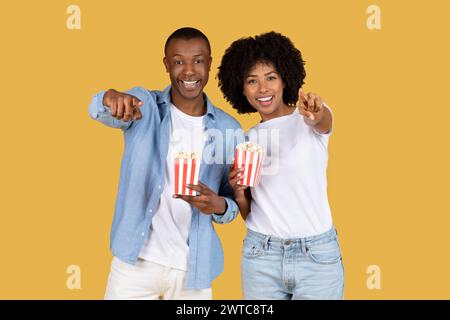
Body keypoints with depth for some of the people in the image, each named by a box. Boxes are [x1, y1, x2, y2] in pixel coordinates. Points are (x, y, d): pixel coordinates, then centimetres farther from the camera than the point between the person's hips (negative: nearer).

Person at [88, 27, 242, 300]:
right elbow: (99, 111, -23)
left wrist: (218, 205, -16)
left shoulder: (228, 128, 1)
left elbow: (233, 203, 6)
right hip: (134, 262, -1)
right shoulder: (144, 104, -2)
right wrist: (111, 98, -46)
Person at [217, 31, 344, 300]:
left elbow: (323, 122, -29)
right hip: (261, 256, 3)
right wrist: (239, 194, -11)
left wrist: (317, 115, -50)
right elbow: (249, 215, 10)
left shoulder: (309, 119, -3)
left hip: (318, 255, -3)